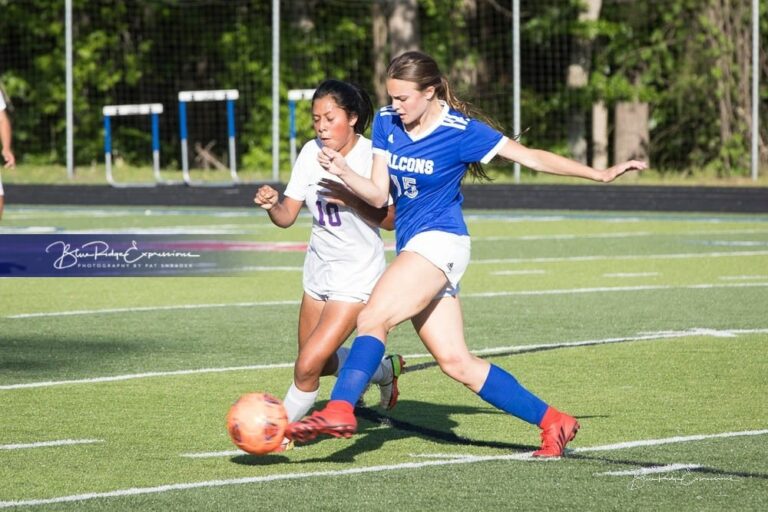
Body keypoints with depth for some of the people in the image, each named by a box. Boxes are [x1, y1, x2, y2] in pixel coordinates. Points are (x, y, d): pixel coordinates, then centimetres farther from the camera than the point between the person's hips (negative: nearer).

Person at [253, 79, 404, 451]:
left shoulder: (370, 155, -18)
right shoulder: (312, 153, -3)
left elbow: (389, 219, -20)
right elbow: (286, 217, -3)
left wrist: (351, 199, -33)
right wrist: (271, 204, -24)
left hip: (357, 276, -7)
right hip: (319, 269, 7)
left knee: (309, 365, -14)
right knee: (320, 362, 21)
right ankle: (385, 369, 46)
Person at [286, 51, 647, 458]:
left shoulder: (461, 131, -10)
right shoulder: (386, 123, 6)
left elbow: (530, 157, -5)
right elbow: (379, 195, 6)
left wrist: (600, 174, -6)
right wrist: (342, 171, -13)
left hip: (440, 241, -7)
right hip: (412, 247, 7)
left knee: (373, 318, -27)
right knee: (455, 362, 5)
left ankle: (339, 411, -38)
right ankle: (552, 423, 12)